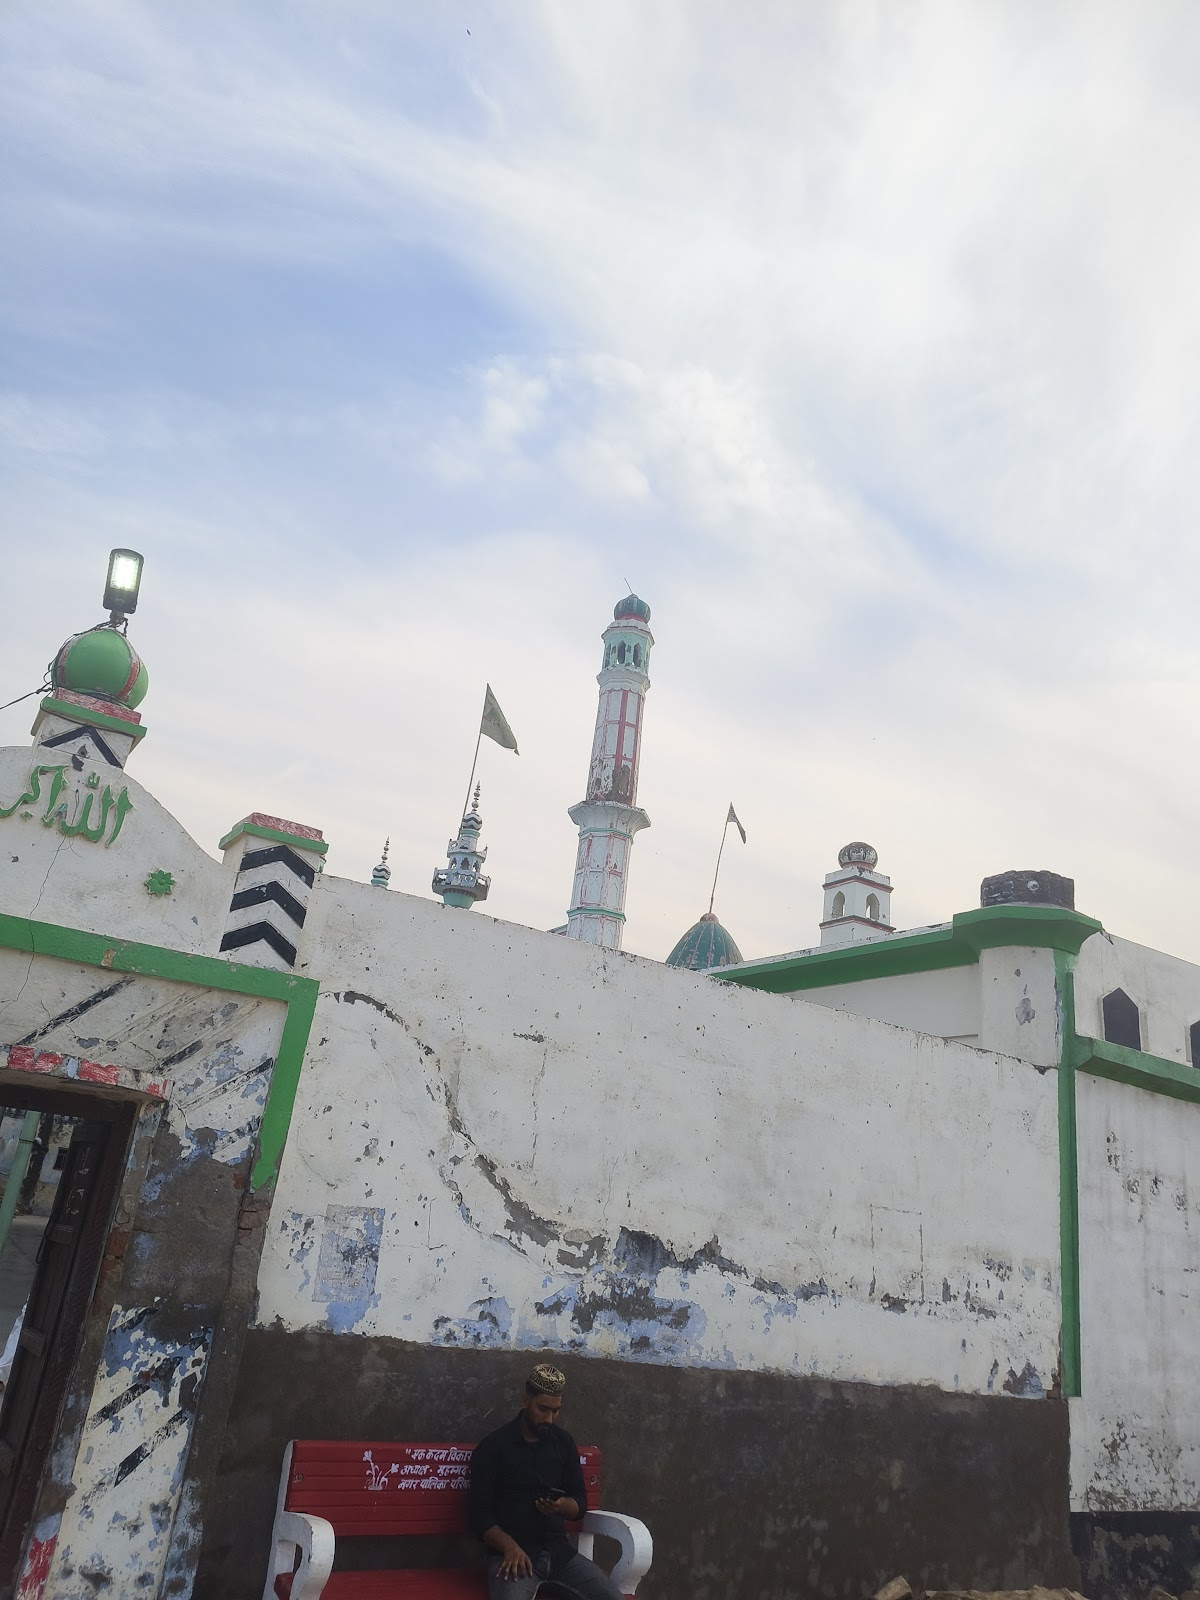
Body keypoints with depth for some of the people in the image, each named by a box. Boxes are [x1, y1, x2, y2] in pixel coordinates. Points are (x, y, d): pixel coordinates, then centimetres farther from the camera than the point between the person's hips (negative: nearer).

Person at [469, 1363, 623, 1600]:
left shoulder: (564, 1442, 10)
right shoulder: (492, 1447, -3)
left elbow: (580, 1502, 13)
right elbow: (480, 1514, -4)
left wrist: (562, 1506, -9)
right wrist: (510, 1547, -20)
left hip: (559, 1551, 5)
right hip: (511, 1552, -4)